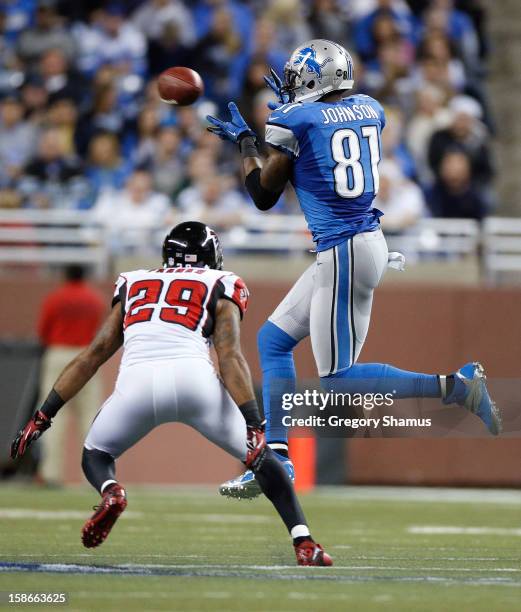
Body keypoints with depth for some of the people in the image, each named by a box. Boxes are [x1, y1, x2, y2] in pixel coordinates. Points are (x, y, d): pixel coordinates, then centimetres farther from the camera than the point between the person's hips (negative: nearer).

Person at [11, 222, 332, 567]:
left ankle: (111, 491, -8)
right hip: (193, 379, -1)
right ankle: (305, 545, 3)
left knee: (95, 456, 27)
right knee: (261, 456, 18)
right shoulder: (220, 287, 21)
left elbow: (95, 353, 25)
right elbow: (230, 356, 5)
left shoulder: (134, 285, 30)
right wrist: (253, 425, -4)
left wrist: (44, 416, 25)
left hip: (136, 382, 1)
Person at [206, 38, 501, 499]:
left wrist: (244, 143, 15)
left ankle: (455, 387, -12)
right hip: (369, 241, 9)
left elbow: (264, 197, 0)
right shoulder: (370, 110, 9)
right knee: (273, 340, 17)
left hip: (344, 253, -9)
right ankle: (277, 458, 14)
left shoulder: (295, 120, -10)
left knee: (337, 377, -3)